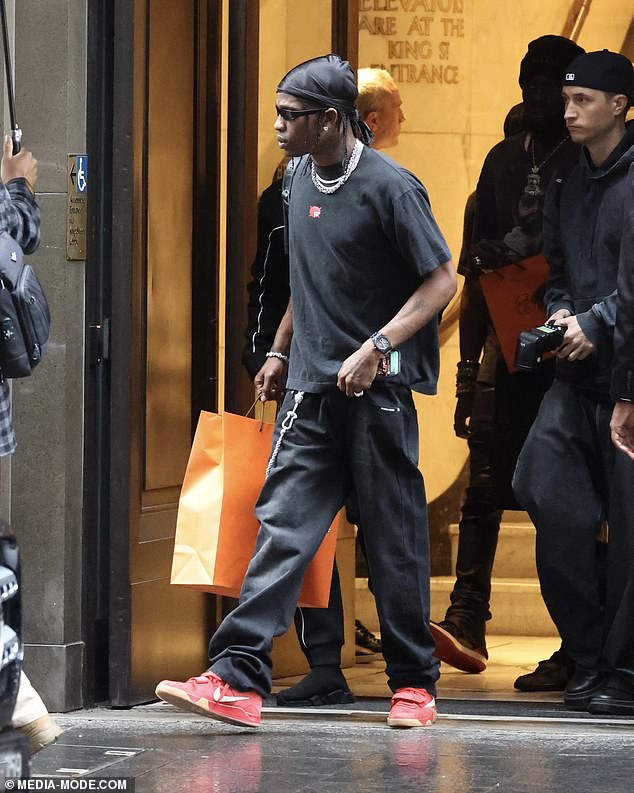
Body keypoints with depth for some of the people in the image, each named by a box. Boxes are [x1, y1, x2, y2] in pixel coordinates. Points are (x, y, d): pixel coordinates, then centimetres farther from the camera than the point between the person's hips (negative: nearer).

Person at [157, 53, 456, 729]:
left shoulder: (388, 186, -11)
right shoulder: (303, 180, 11)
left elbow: (441, 280, -11)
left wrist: (377, 348, -19)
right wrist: (280, 351, 22)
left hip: (377, 391, -6)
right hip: (311, 388, 6)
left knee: (394, 540, 3)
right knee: (282, 526, -4)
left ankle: (413, 683, 15)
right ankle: (236, 679, -13)